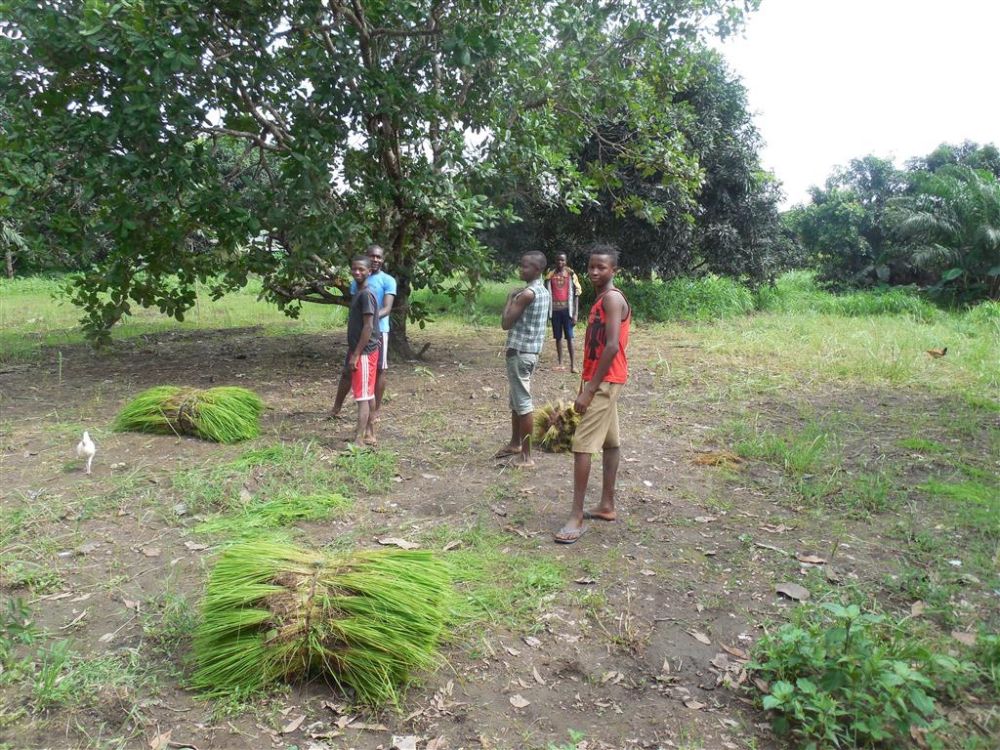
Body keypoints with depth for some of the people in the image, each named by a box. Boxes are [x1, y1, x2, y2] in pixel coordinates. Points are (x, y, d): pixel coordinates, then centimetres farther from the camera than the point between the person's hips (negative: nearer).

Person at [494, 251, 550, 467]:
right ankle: (515, 444, 35)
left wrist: (510, 298, -5)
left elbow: (505, 323, -15)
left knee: (523, 402, -5)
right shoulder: (543, 291, 12)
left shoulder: (527, 293, -19)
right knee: (516, 400, 21)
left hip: (520, 352, -10)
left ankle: (526, 456, 0)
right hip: (530, 350, 10)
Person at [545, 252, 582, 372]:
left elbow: (576, 294, -2)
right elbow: (547, 293, 11)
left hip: (567, 309, -3)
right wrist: (547, 311, 5)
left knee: (569, 337, -4)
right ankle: (560, 363, 13)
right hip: (555, 310, 3)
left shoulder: (571, 274, 0)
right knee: (558, 337, 7)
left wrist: (575, 313, -8)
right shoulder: (550, 275, 7)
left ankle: (573, 363, -2)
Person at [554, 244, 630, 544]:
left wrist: (589, 390, -23)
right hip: (600, 380, 10)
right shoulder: (601, 299, 15)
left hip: (605, 381, -10)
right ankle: (607, 506, 24)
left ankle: (576, 518, -7)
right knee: (609, 443, 14)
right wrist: (587, 384, 17)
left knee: (582, 445, -11)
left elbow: (612, 347, -23)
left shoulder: (612, 298, -15)